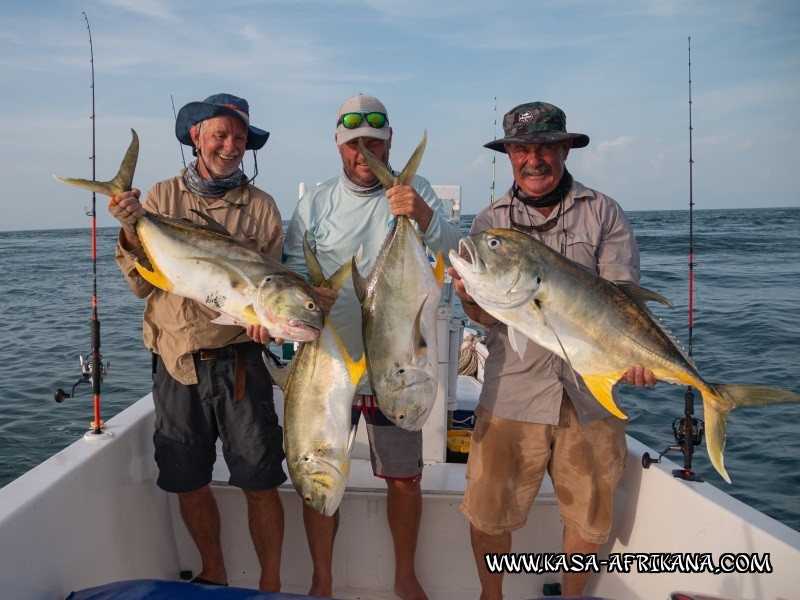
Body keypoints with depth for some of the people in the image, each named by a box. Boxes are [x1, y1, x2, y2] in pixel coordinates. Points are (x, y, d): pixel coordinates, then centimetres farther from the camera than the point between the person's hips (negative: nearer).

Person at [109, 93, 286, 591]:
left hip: (238, 361, -2)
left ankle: (270, 584, 23)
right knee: (187, 481, 13)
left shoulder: (260, 206, 2)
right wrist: (131, 230, -15)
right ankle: (214, 575, 36)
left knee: (260, 482, 2)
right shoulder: (162, 197, 5)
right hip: (175, 362, 2)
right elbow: (144, 285, 1)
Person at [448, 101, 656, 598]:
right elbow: (488, 316, -2)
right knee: (488, 512, 7)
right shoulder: (490, 222, 6)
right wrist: (470, 297, -25)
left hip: (592, 392, 0)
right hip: (513, 393, 0)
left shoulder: (604, 213, 3)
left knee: (590, 518, 15)